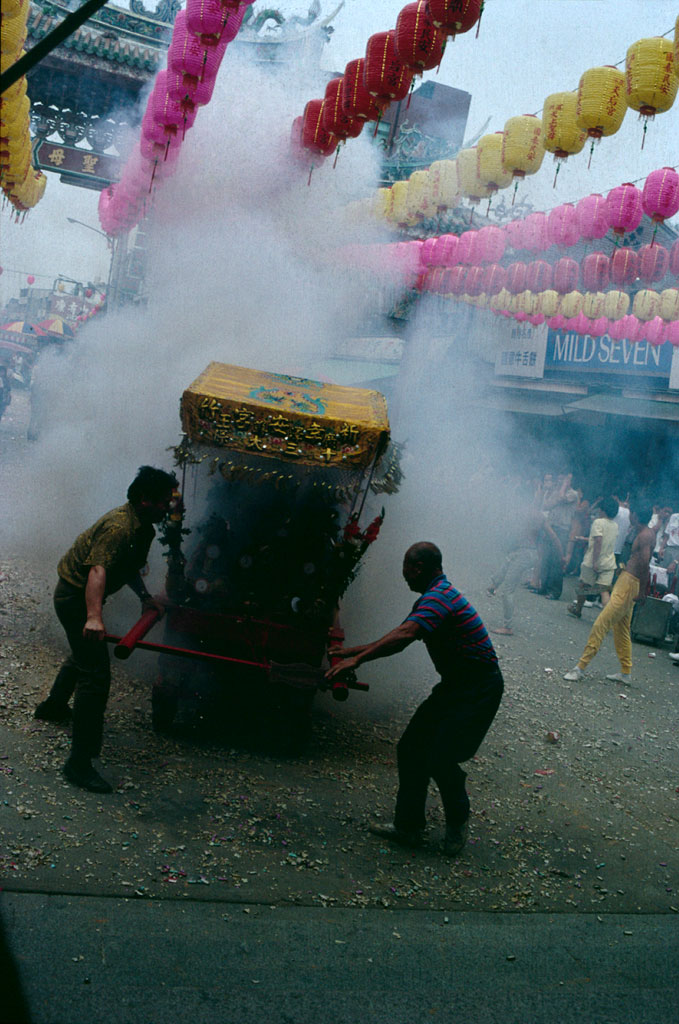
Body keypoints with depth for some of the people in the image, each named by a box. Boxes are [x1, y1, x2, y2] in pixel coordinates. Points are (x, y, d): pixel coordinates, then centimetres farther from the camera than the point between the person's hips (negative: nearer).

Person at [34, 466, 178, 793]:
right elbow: (98, 571, -40)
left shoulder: (141, 525, 4)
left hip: (78, 594, 11)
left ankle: (53, 706, 60)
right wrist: (93, 617, -51)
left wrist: (144, 596, 9)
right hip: (75, 597, -11)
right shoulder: (119, 527, -28)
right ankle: (79, 763, -14)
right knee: (95, 674, -15)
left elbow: (128, 567, 20)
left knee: (84, 654, 33)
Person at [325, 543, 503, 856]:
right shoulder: (432, 598, 12)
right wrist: (353, 650, 20)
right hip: (455, 685, 10)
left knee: (441, 759, -13)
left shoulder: (439, 597, -22)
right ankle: (408, 827, 15)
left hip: (478, 689, -10)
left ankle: (458, 823, 13)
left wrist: (357, 659, -34)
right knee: (411, 748, 7)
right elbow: (400, 636, 20)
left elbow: (404, 636, -35)